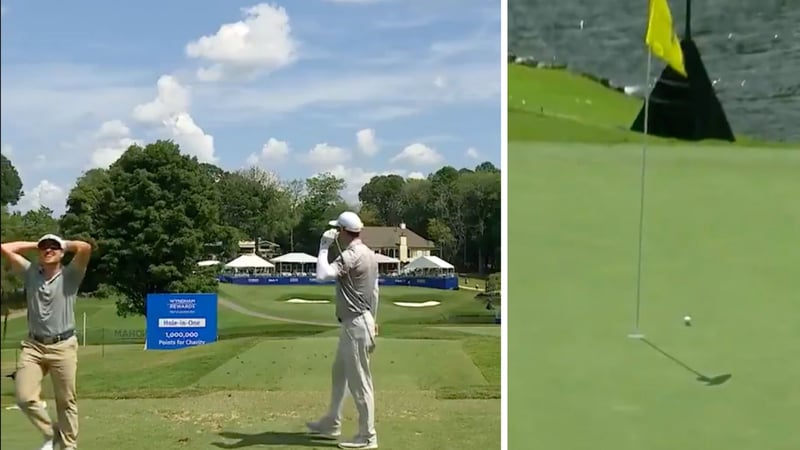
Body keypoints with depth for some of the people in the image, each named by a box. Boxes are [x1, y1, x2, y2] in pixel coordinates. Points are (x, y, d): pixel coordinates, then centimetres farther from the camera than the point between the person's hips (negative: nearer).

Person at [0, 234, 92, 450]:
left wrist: (65, 244, 2)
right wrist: (35, 244, 12)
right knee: (25, 397, -6)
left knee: (66, 401, 3)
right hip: (33, 345, 3)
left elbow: (85, 248, -18)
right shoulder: (30, 272, 8)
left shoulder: (70, 275, -1)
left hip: (63, 346, -3)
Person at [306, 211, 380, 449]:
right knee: (339, 375, 21)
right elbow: (374, 290, 18)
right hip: (361, 322, 11)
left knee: (359, 381, -4)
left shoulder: (351, 256, -19)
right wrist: (372, 320, 25)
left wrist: (324, 247, -20)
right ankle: (331, 424, 33)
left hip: (355, 325, -11)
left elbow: (322, 275, -33)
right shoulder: (369, 254, 12)